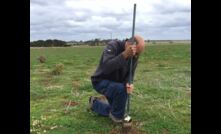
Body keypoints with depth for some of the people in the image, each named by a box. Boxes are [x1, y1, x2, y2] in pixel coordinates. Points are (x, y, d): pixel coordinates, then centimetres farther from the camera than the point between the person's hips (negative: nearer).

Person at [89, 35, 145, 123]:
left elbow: (130, 74, -11)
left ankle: (95, 103, 35)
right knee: (121, 89, -34)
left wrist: (128, 84, -34)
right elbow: (106, 68, -43)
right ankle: (117, 116, -7)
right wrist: (124, 54, -50)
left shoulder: (134, 55, -10)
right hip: (101, 81, -7)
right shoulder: (112, 46, -28)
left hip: (115, 84, 7)